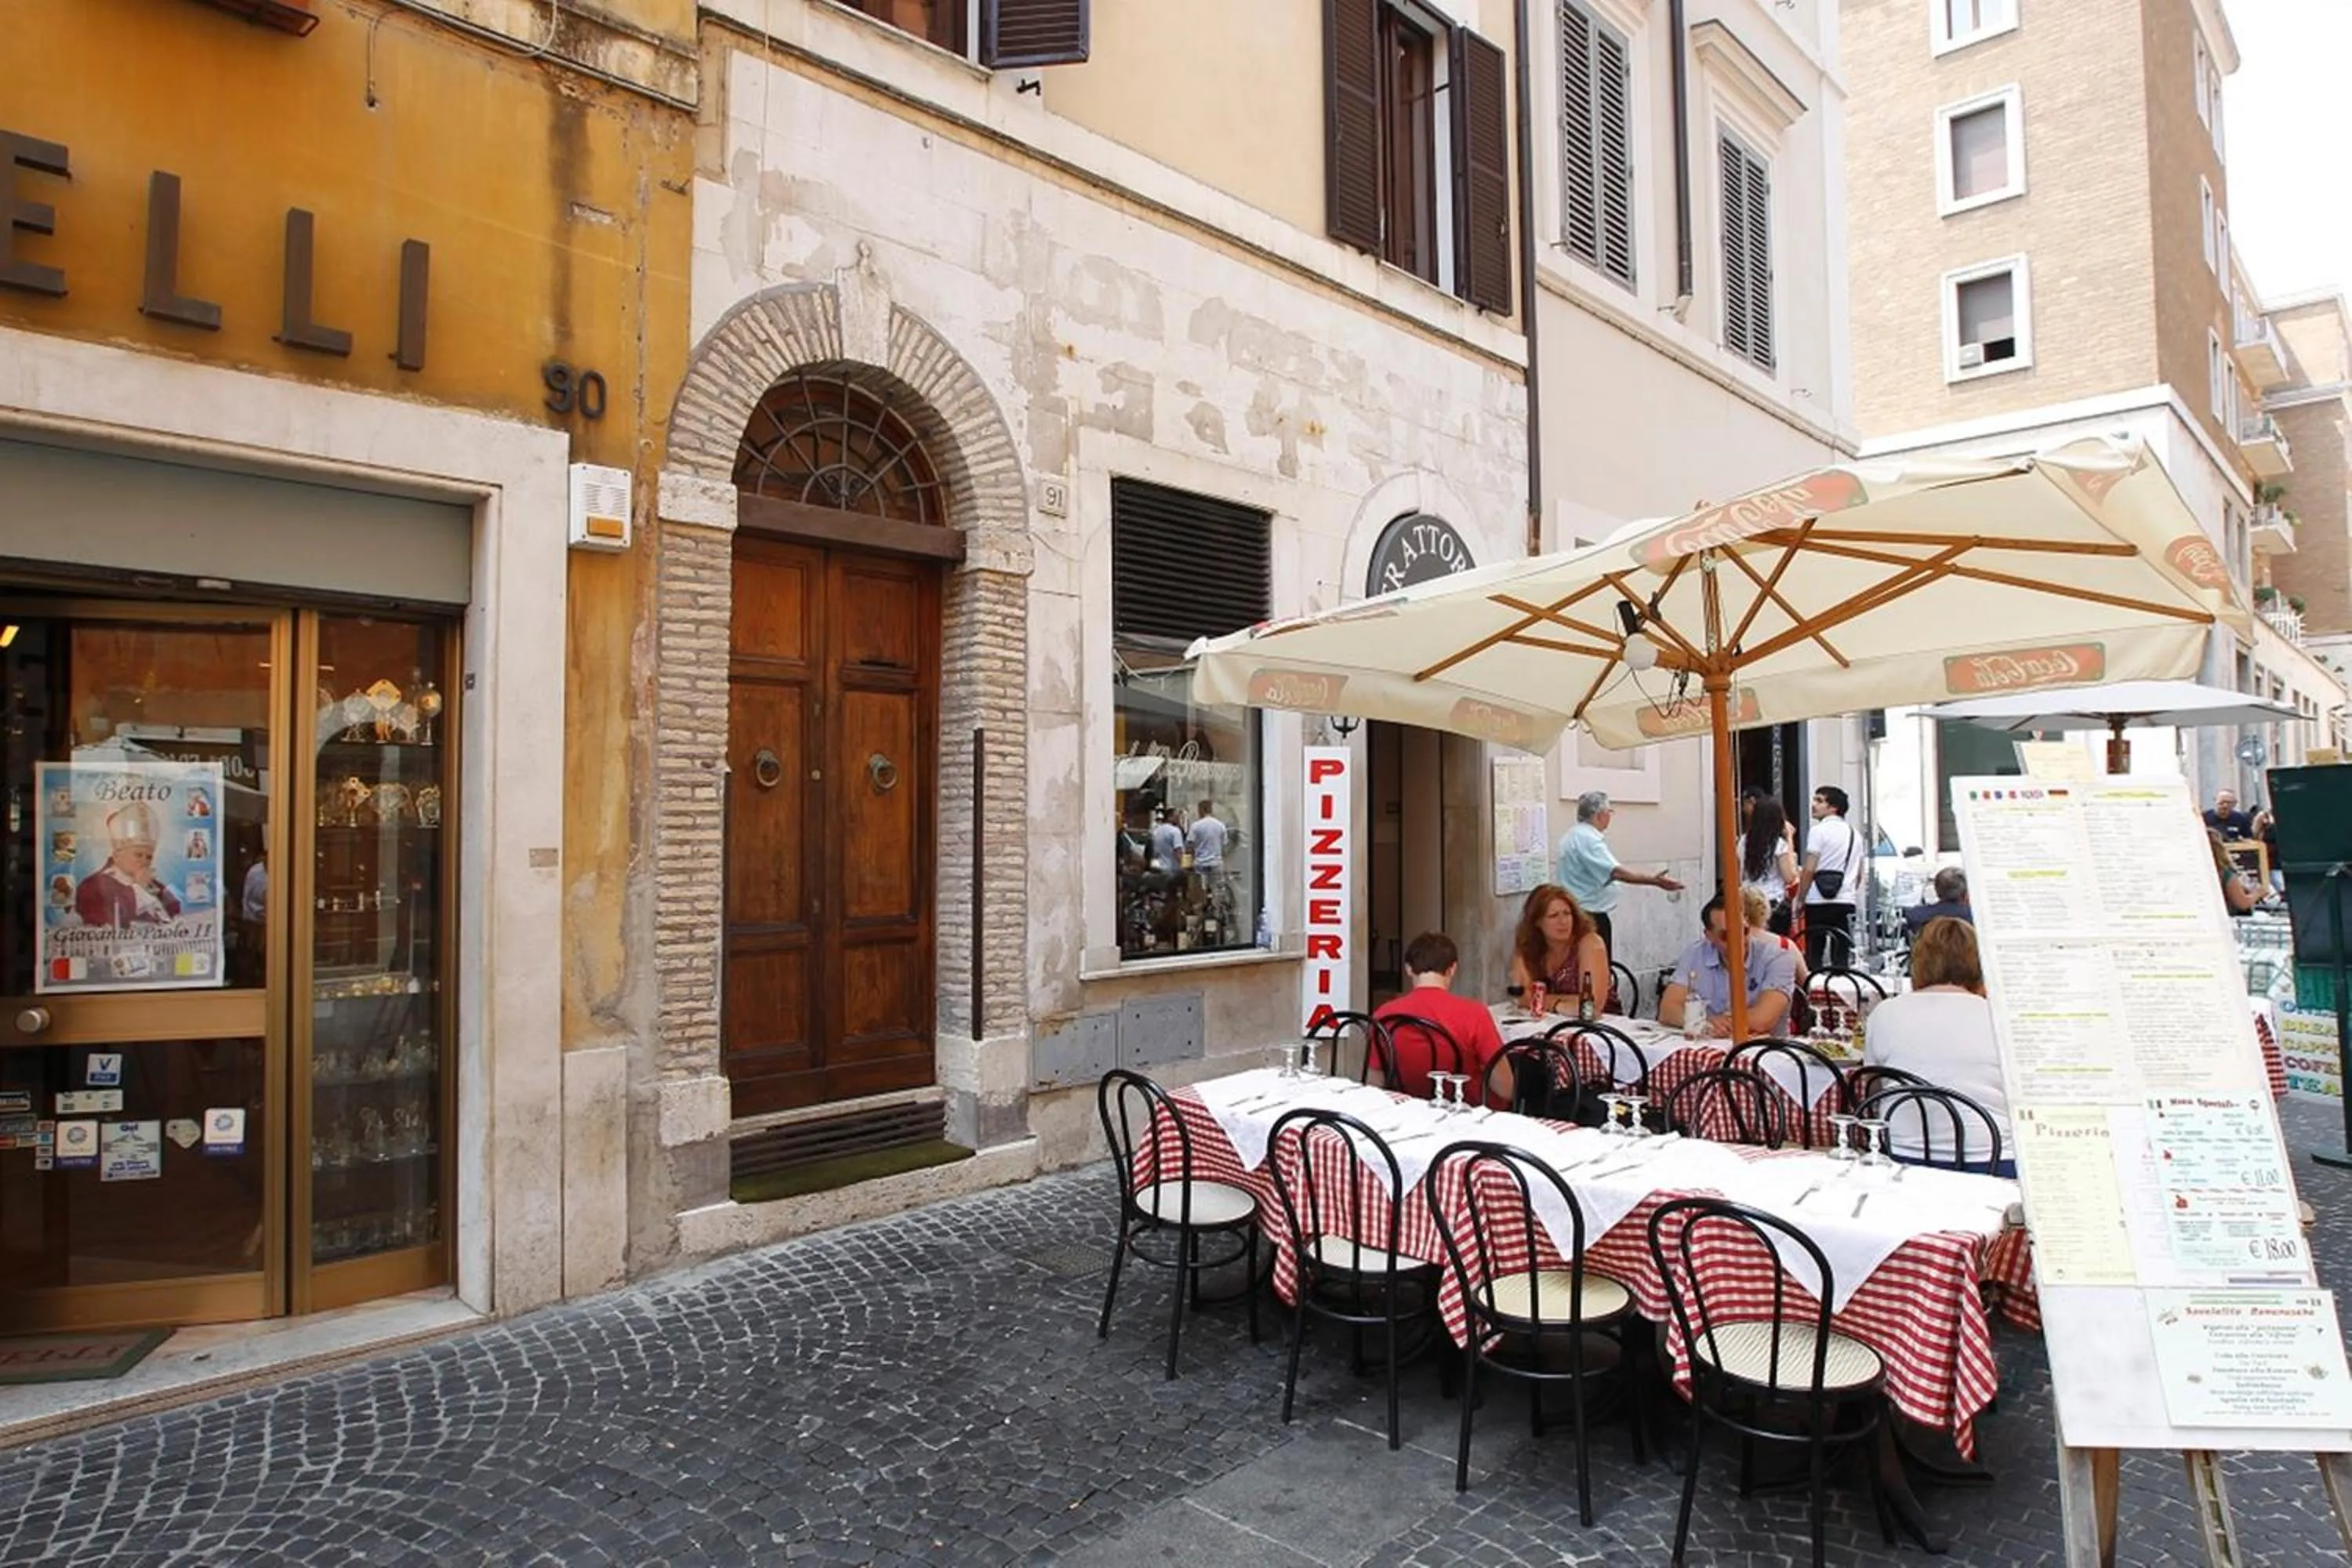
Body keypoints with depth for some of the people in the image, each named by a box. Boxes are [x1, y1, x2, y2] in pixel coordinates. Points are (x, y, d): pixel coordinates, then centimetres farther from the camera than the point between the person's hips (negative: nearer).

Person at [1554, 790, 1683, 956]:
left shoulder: (1573, 835, 14)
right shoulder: (1588, 839, -19)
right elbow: (1616, 872, -31)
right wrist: (1654, 880, -33)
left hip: (1579, 915, 11)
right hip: (1592, 917, -11)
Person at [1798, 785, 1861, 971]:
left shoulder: (1819, 831, -7)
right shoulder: (1854, 834, 15)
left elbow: (1809, 870, -11)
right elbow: (1859, 873, 18)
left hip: (1819, 902, -6)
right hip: (1846, 901, 6)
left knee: (1814, 955, -2)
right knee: (1842, 956, 7)